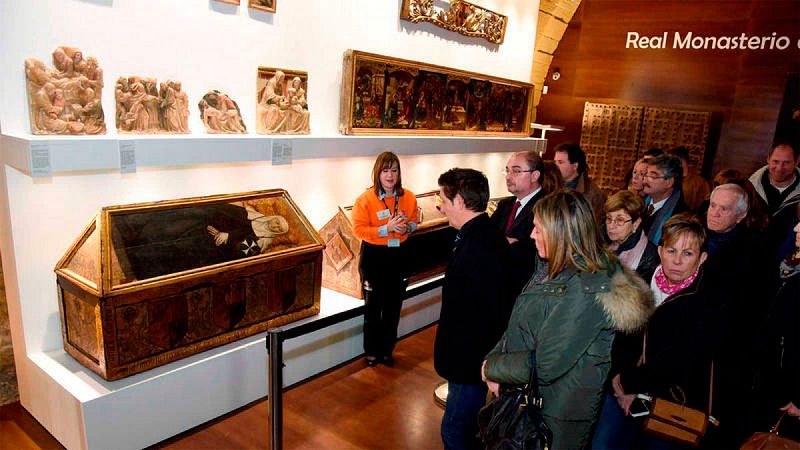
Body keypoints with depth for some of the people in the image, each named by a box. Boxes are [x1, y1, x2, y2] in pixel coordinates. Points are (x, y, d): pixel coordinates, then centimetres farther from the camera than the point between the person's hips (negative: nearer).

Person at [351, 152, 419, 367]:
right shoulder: (365, 199, -11)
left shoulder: (408, 197, 1)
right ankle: (371, 352, 27)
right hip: (373, 256, -3)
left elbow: (414, 221, 14)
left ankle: (387, 350, 31)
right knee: (373, 307, 9)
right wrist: (387, 229, -23)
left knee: (394, 306, 13)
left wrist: (408, 227, -10)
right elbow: (358, 229, -13)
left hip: (400, 255, 4)